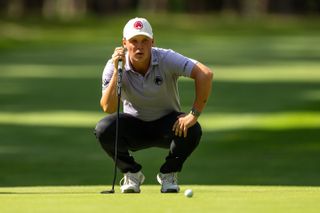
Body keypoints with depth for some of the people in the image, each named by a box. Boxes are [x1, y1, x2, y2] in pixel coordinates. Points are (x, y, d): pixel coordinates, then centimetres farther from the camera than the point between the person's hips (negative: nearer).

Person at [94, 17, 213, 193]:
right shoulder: (114, 66, -18)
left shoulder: (166, 59, -23)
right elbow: (108, 108, -28)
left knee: (192, 130, -33)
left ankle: (168, 173, -3)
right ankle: (132, 173, -2)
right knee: (103, 129, -29)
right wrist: (117, 71, -36)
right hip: (134, 126, 1)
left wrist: (194, 114, -35)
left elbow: (205, 74, -32)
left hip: (167, 124, -1)